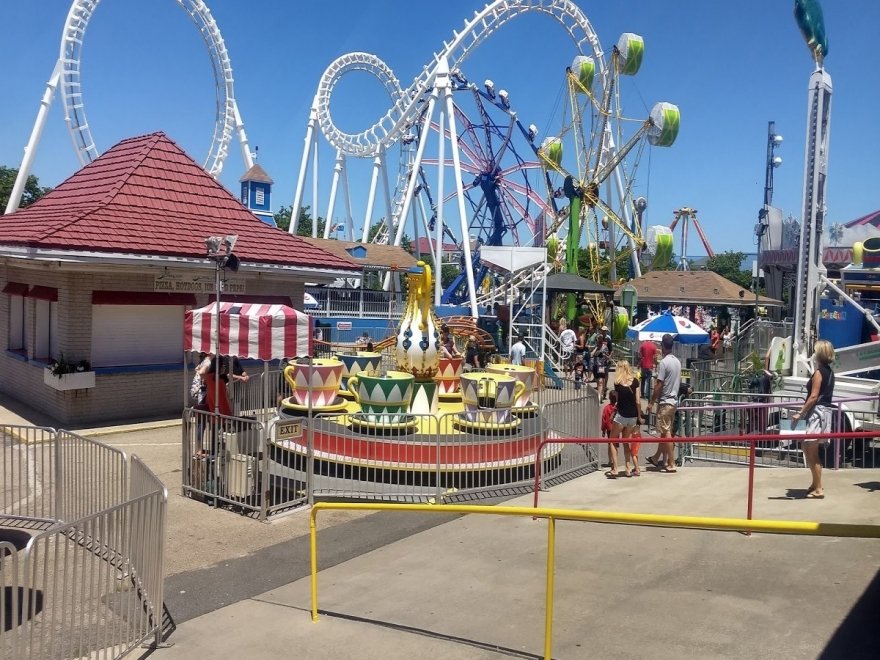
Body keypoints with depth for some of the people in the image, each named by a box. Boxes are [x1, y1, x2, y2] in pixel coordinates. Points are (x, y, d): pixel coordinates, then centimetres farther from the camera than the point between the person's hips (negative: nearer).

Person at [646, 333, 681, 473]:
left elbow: (659, 385, -17)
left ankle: (671, 464, -2)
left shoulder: (664, 362, -17)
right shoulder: (677, 362, 9)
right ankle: (656, 458, 28)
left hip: (665, 401, -8)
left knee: (666, 433, -4)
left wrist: (652, 402, -10)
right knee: (665, 431, 16)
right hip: (674, 400, 8)